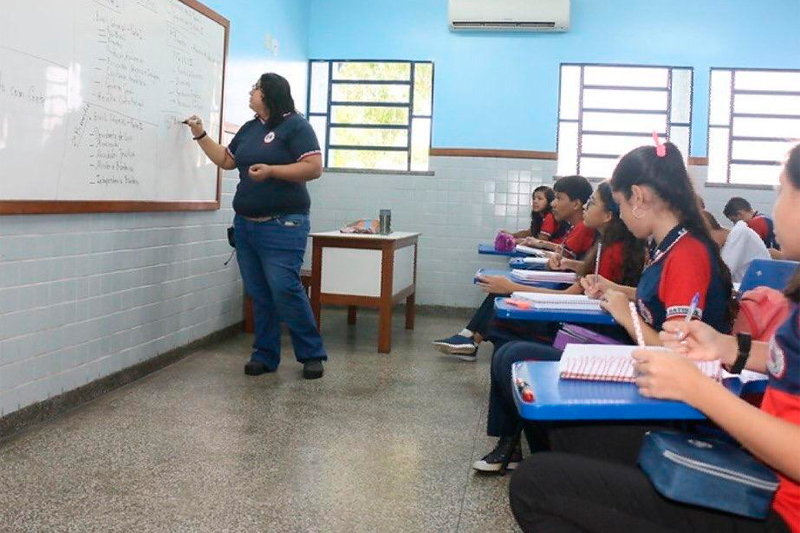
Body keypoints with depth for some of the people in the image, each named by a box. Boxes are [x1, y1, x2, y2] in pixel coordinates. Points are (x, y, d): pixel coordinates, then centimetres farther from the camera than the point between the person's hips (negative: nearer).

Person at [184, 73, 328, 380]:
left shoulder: (295, 125, -5)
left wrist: (271, 171, -21)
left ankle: (312, 355, 2)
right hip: (245, 224, 7)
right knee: (259, 294, 8)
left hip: (282, 226, -7)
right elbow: (226, 160, 27)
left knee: (285, 290, -12)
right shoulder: (249, 129, 17)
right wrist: (200, 136, 22)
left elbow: (314, 168, -14)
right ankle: (265, 355, 16)